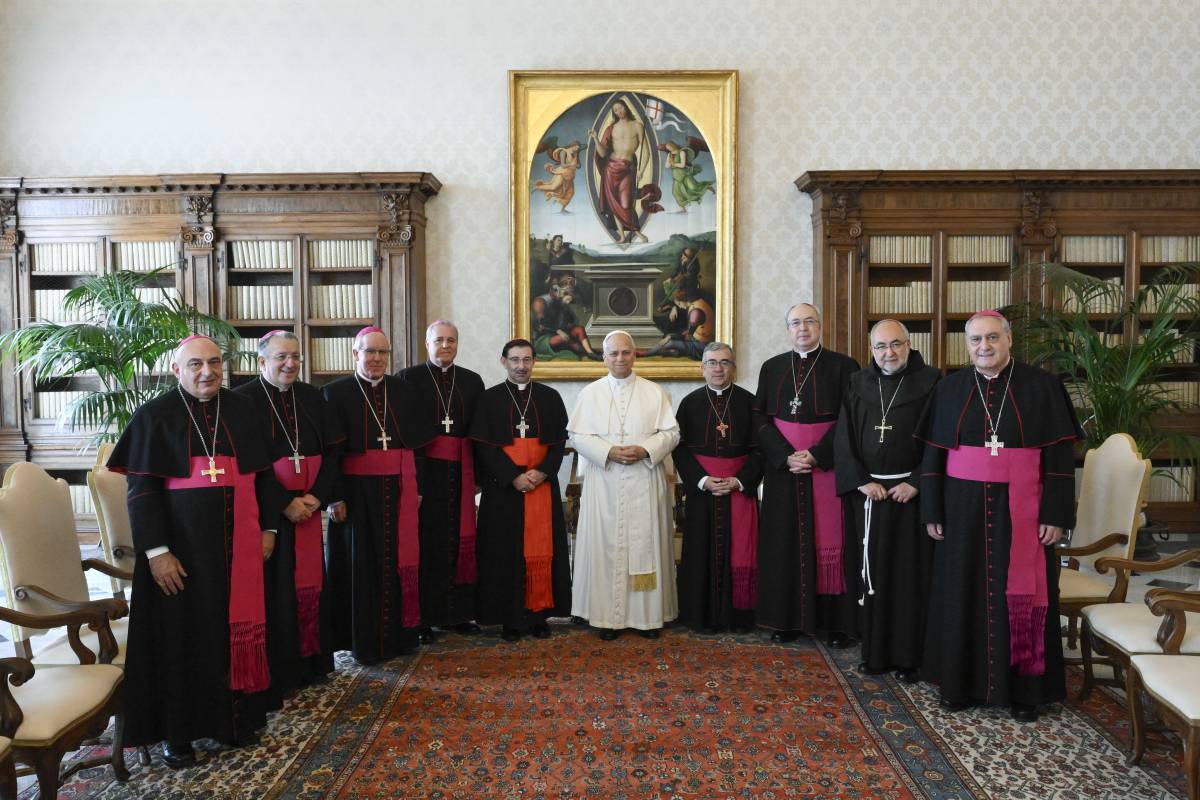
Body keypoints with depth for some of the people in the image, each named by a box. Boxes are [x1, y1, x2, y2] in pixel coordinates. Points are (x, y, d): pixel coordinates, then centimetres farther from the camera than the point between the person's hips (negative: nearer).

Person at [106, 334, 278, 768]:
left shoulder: (240, 410, 6)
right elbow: (141, 489, -9)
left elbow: (263, 472, 11)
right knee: (182, 631, 5)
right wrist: (156, 551, -15)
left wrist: (267, 527, 6)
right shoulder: (155, 415, -5)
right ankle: (176, 730, 20)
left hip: (236, 543, 4)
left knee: (235, 625, 9)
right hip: (181, 544, -3)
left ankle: (233, 716, 25)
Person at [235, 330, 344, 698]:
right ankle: (275, 672, 10)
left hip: (308, 506, 4)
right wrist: (283, 504, -15)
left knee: (310, 582, 8)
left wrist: (317, 495, -7)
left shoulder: (311, 397, 9)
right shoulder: (244, 399, -5)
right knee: (274, 588, -1)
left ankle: (311, 663, 21)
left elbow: (333, 449, 7)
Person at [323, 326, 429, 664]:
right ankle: (364, 641, 13)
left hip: (398, 490, 4)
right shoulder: (336, 392, -2)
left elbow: (416, 439, 11)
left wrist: (416, 488, 7)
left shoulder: (402, 390, 9)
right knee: (361, 565, 3)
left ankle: (400, 635, 21)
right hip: (357, 491, -3)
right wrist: (335, 497, -12)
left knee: (399, 561, 8)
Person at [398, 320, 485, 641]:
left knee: (460, 539, 6)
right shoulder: (408, 378, 1)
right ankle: (422, 616, 9)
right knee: (425, 541, 0)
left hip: (460, 471, 3)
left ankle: (458, 612, 17)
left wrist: (479, 473, 2)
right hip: (422, 470, -3)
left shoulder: (472, 381, 12)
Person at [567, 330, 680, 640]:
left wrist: (645, 450, -14)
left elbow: (671, 433, 3)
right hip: (604, 483, 0)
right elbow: (577, 435, 1)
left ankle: (647, 614, 12)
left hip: (645, 483, 0)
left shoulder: (654, 393, 6)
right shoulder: (590, 393, 7)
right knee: (606, 545, 1)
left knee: (645, 543, 2)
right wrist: (609, 452, -13)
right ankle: (609, 616, 9)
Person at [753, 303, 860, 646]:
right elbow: (760, 417, 4)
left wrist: (817, 455, -14)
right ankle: (789, 618, 14)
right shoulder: (771, 368, 9)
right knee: (786, 541, 5)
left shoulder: (843, 366, 0)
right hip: (783, 466, 3)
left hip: (827, 465, -2)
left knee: (830, 540, 0)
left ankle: (836, 619, 10)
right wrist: (785, 456, -9)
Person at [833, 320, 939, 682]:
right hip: (869, 491, 3)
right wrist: (862, 481, -6)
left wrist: (916, 483, -13)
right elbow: (843, 439, 5)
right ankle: (875, 651, 16)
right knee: (873, 571, 6)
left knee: (912, 572, 1)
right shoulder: (858, 385, 6)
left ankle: (909, 655, 11)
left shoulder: (930, 382, -3)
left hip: (911, 491, -3)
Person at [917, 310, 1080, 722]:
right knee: (963, 592, 8)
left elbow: (1059, 454, -3)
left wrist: (1055, 514, -8)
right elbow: (933, 453, 4)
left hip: (1020, 510, -1)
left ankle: (1023, 685, 20)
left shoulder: (1041, 386, -2)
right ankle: (961, 679, 21)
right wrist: (932, 511, 0)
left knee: (1022, 595, 6)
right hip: (964, 508, 2)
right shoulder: (950, 388, 3)